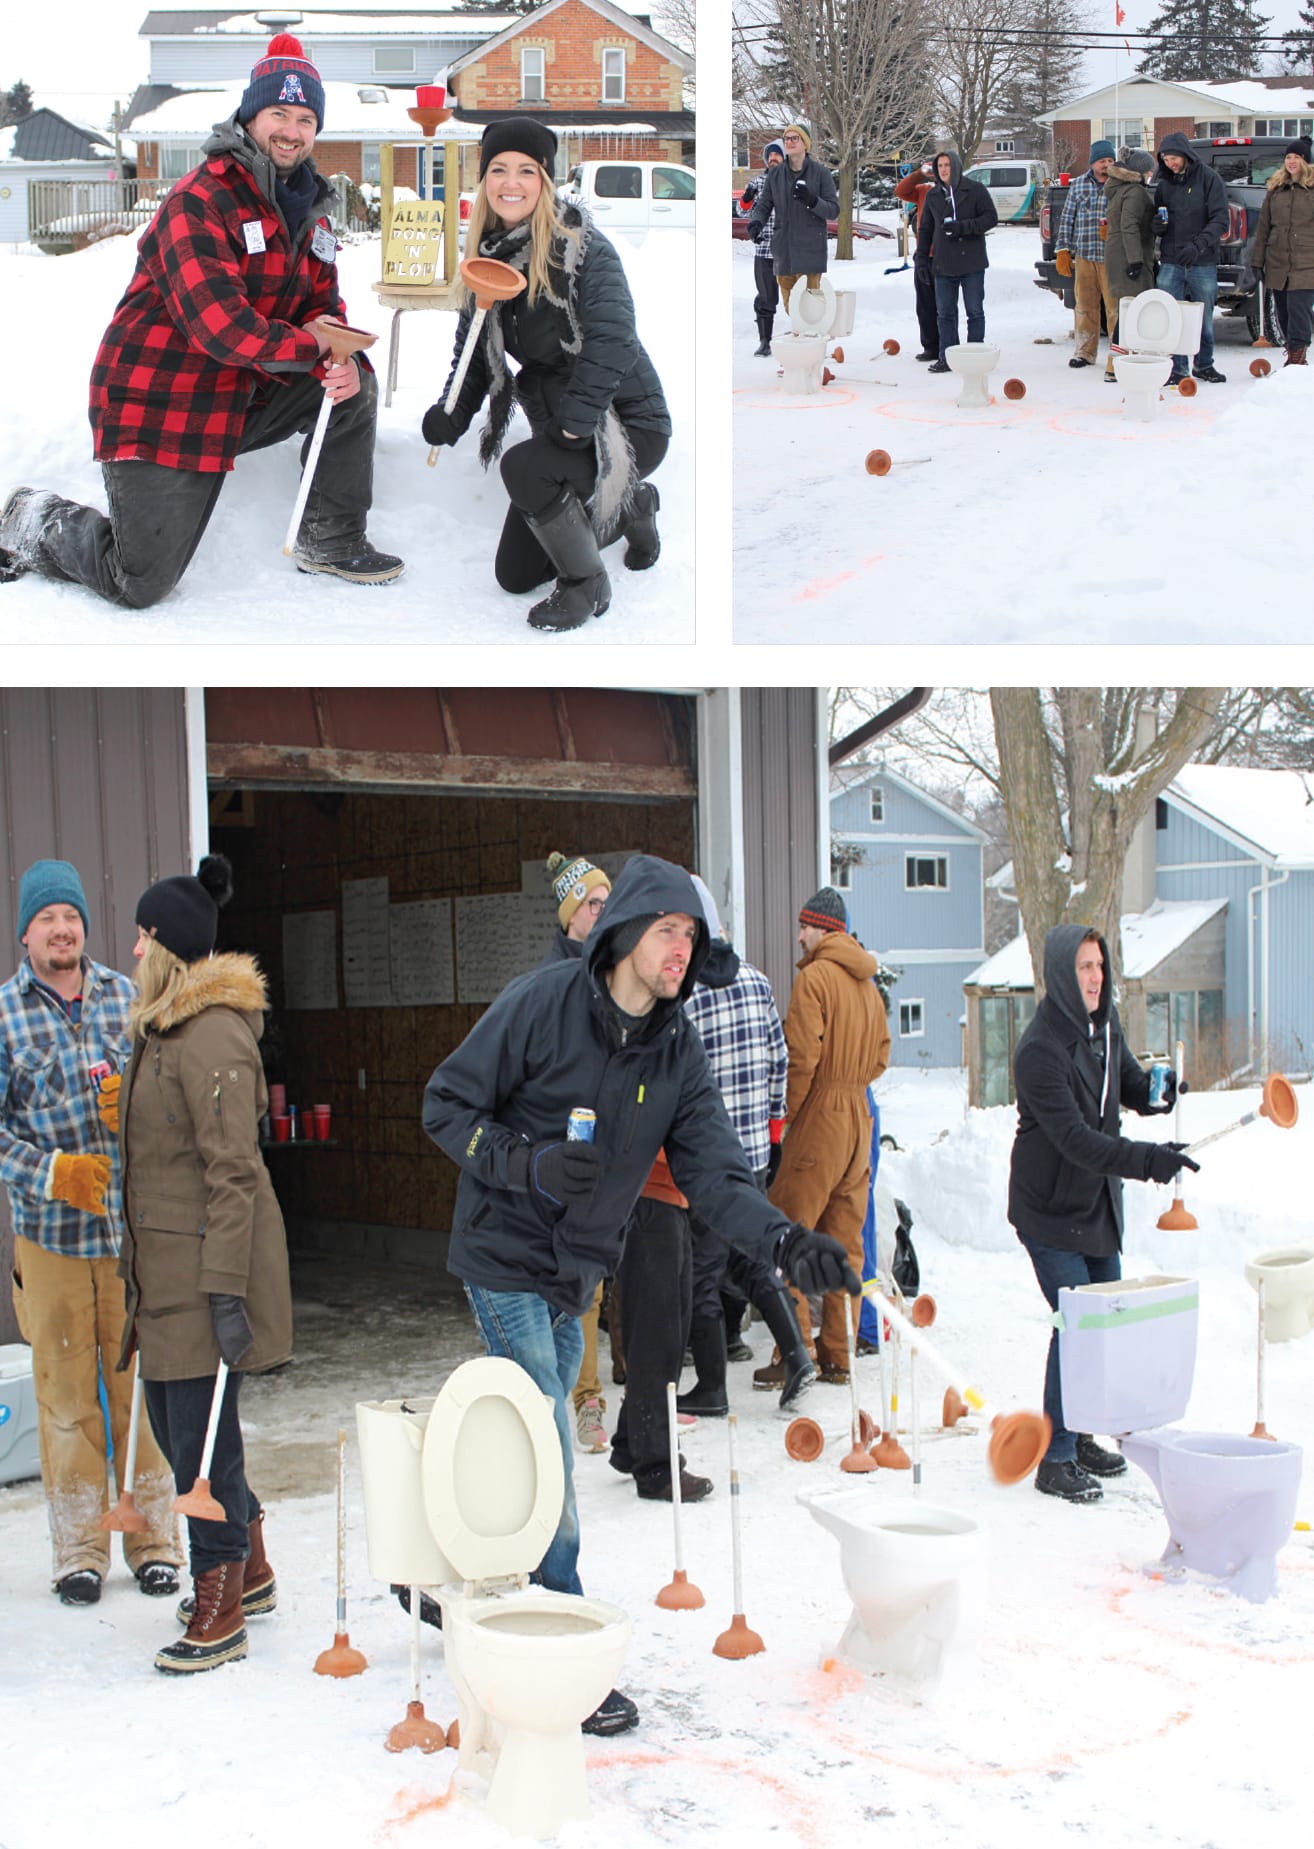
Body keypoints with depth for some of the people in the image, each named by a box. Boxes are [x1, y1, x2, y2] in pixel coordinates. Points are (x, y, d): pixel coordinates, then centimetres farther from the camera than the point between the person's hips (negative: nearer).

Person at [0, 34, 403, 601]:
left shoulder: (309, 210, 9)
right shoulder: (200, 201, -19)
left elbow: (324, 309, 11)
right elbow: (220, 326, -29)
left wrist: (343, 364, -13)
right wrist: (309, 345, -16)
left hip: (244, 396, 8)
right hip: (156, 403, -8)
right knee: (141, 584, -10)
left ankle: (331, 543, 11)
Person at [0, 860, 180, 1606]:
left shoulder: (127, 998, 6)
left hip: (135, 1228, 1)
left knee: (143, 1387, 6)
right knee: (66, 1394, 5)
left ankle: (154, 1540, 18)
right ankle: (80, 1550, 16)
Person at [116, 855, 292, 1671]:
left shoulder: (213, 1036, -18)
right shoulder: (166, 1028, 14)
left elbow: (234, 1173, -21)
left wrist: (226, 1289, -23)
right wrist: (136, 1260, 23)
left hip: (208, 1266, -10)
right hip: (167, 1265, 10)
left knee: (201, 1429, -3)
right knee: (173, 1420, 17)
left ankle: (221, 1612, 9)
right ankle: (250, 1567, 33)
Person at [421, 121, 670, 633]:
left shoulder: (582, 245, -19)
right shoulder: (489, 256, 2)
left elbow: (611, 341, -28)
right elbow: (474, 352, 6)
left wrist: (572, 426, -30)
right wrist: (450, 415, -12)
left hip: (626, 423, -8)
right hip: (557, 427, 8)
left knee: (523, 466, -35)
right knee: (513, 574, 12)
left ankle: (587, 583, -10)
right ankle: (634, 506, 34)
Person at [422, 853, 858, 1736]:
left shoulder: (678, 1050, 0)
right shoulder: (539, 1004, -16)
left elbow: (714, 1170, -7)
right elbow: (447, 1106, -10)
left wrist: (786, 1240, -24)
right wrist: (528, 1165, -25)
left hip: (576, 1272, 7)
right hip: (507, 1258, -6)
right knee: (547, 1459, -7)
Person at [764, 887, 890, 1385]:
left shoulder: (814, 977, -11)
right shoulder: (867, 983, 13)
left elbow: (802, 1054, -16)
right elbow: (881, 1055, 17)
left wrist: (789, 1110, -5)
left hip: (819, 1117, -8)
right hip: (859, 1117, 8)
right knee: (845, 1237, 9)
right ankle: (838, 1355, 12)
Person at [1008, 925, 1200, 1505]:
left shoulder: (1105, 1025, 1)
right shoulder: (1040, 1049, -24)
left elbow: (1125, 1081, 18)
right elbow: (1076, 1140, -30)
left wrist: (1151, 1090, -6)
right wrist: (1149, 1160, -39)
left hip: (1100, 1205, 8)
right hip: (1051, 1212, -8)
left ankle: (1080, 1435, 30)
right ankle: (1056, 1460, -3)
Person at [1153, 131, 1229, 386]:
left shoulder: (1209, 178, -3)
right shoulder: (1164, 184, 10)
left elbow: (1220, 220, -10)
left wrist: (1198, 245, -24)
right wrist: (1157, 226, -6)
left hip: (1202, 262, -3)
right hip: (1170, 262, 3)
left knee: (1204, 319, 7)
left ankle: (1204, 365, 23)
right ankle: (1177, 369, 3)